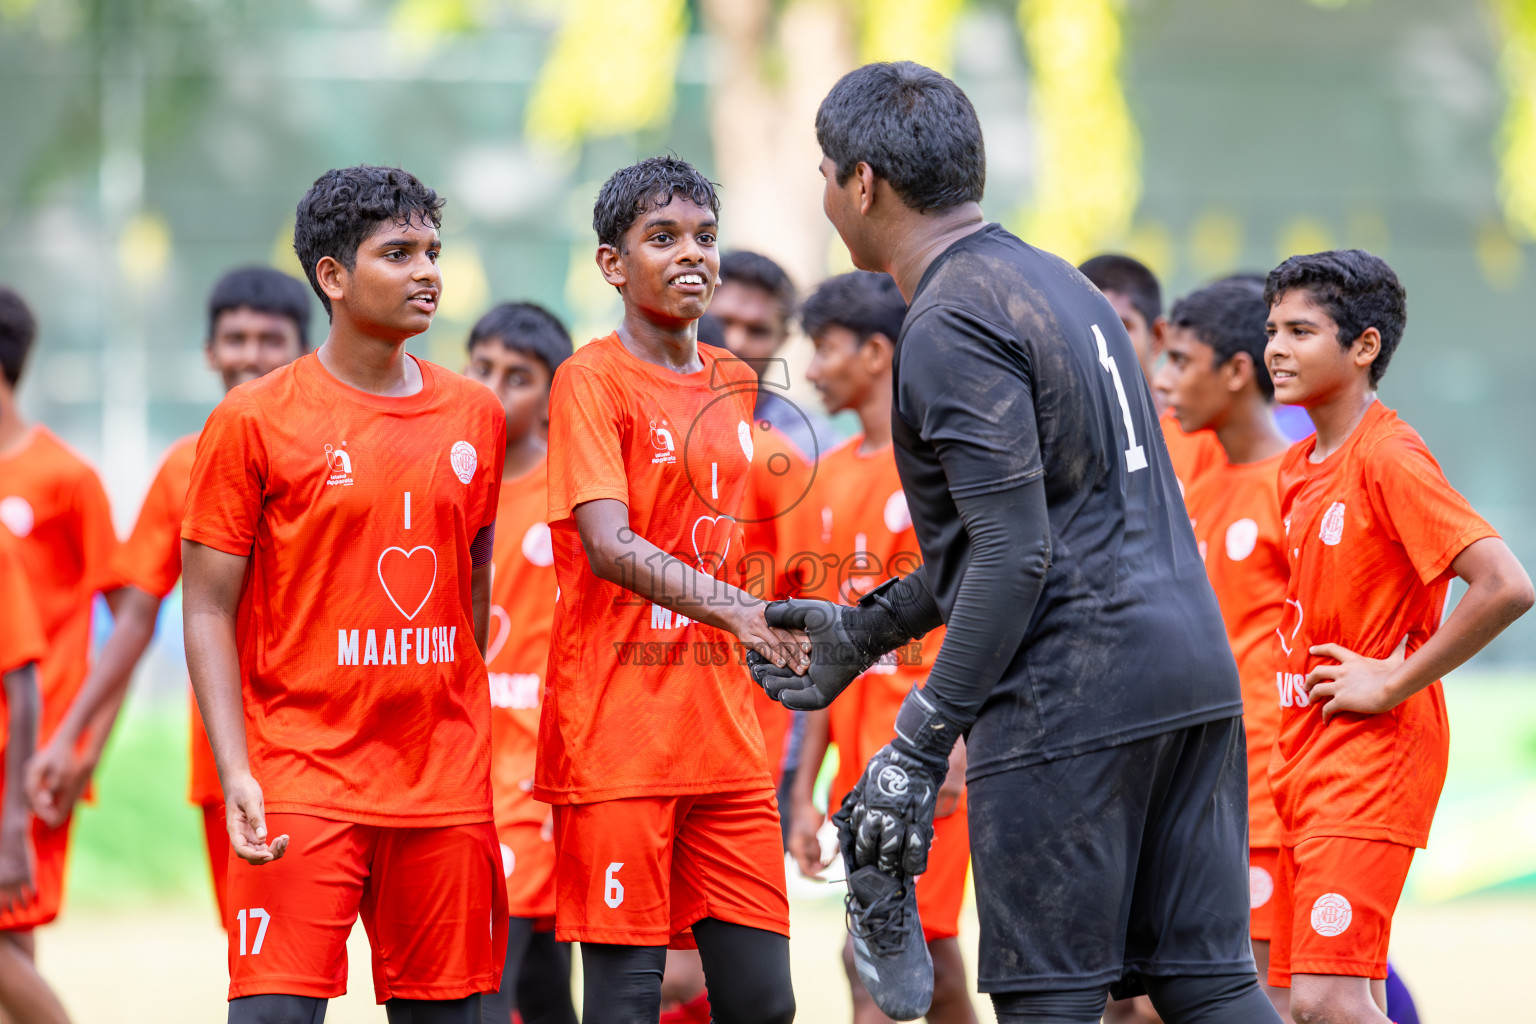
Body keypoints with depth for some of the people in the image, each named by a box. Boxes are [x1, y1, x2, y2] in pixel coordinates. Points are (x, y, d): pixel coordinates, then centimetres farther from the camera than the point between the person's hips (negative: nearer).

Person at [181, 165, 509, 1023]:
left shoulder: (476, 418, 11)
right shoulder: (254, 421, -2)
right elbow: (208, 609, -3)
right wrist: (236, 773, -12)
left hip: (446, 786, 4)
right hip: (303, 781, -4)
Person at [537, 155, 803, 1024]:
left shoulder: (736, 385, 15)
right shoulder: (591, 380, -6)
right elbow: (609, 545, -20)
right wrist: (735, 608, -32)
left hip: (724, 738, 6)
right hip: (616, 740, -6)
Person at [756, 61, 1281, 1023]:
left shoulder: (950, 328, -11)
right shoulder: (1058, 280, 19)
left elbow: (1016, 554, -19)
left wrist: (920, 746, -17)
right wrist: (864, 631, 31)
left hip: (1067, 705, -9)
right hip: (1194, 668, 9)